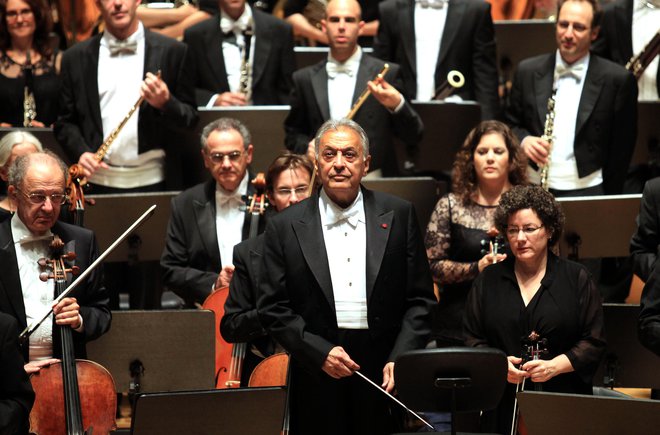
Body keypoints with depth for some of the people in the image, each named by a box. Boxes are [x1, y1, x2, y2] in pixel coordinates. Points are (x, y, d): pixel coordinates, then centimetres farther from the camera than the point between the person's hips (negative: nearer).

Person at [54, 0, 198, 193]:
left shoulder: (172, 52, 3)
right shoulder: (76, 58, 7)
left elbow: (190, 120, 4)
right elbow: (65, 121, 11)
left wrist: (165, 103, -16)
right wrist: (80, 153, -8)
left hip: (153, 182, -1)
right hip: (98, 182, 1)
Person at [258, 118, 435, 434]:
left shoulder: (398, 216, 5)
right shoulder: (286, 227, 2)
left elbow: (420, 299, 5)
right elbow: (272, 309, 1)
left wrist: (401, 359, -7)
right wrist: (320, 352, -10)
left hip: (387, 380, 1)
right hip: (318, 382, 0)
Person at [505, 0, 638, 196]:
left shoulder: (617, 80, -1)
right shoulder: (528, 71, 8)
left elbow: (622, 149, 3)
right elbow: (511, 125, 16)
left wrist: (609, 201, -1)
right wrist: (523, 140, -5)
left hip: (588, 191, -2)